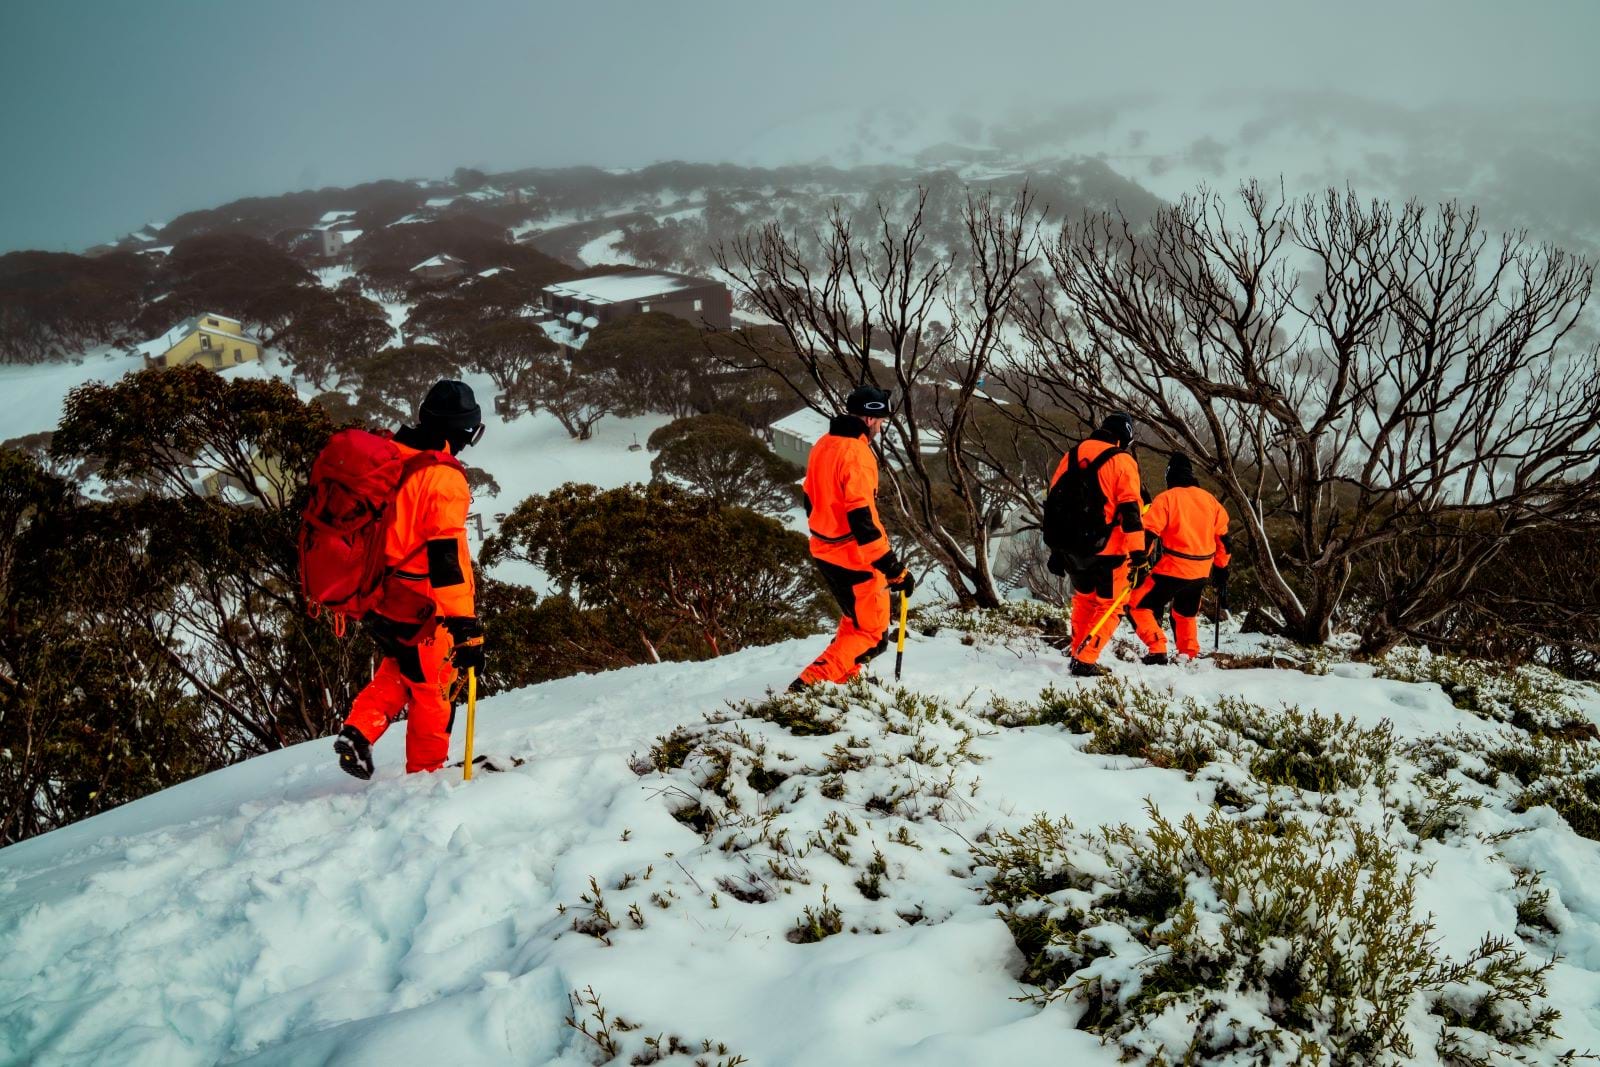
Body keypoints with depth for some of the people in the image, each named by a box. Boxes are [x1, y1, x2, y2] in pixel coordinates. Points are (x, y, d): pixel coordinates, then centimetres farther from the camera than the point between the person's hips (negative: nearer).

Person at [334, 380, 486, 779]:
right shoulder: (443, 477, -20)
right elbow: (448, 556, -27)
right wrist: (466, 627, -28)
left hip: (371, 596, 7)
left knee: (400, 669, 28)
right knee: (432, 687, 11)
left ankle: (358, 731, 12)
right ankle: (425, 773, 23)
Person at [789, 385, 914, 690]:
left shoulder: (823, 445, 6)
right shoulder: (856, 454, -22)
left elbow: (812, 500, 17)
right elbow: (862, 520, -27)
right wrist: (893, 568, -25)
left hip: (824, 552, 9)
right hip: (854, 559, -9)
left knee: (856, 618, 28)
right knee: (871, 635, 0)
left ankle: (844, 678, 35)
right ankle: (809, 685, -11)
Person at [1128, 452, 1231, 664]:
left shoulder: (1166, 499, -8)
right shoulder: (1210, 500, 9)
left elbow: (1149, 534, -16)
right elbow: (1222, 537, 15)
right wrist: (1221, 565, 26)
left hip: (1173, 569, -6)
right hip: (1201, 571, 6)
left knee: (1139, 606, 2)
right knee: (1186, 612, 28)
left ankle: (1157, 650, -10)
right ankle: (1189, 654, 31)